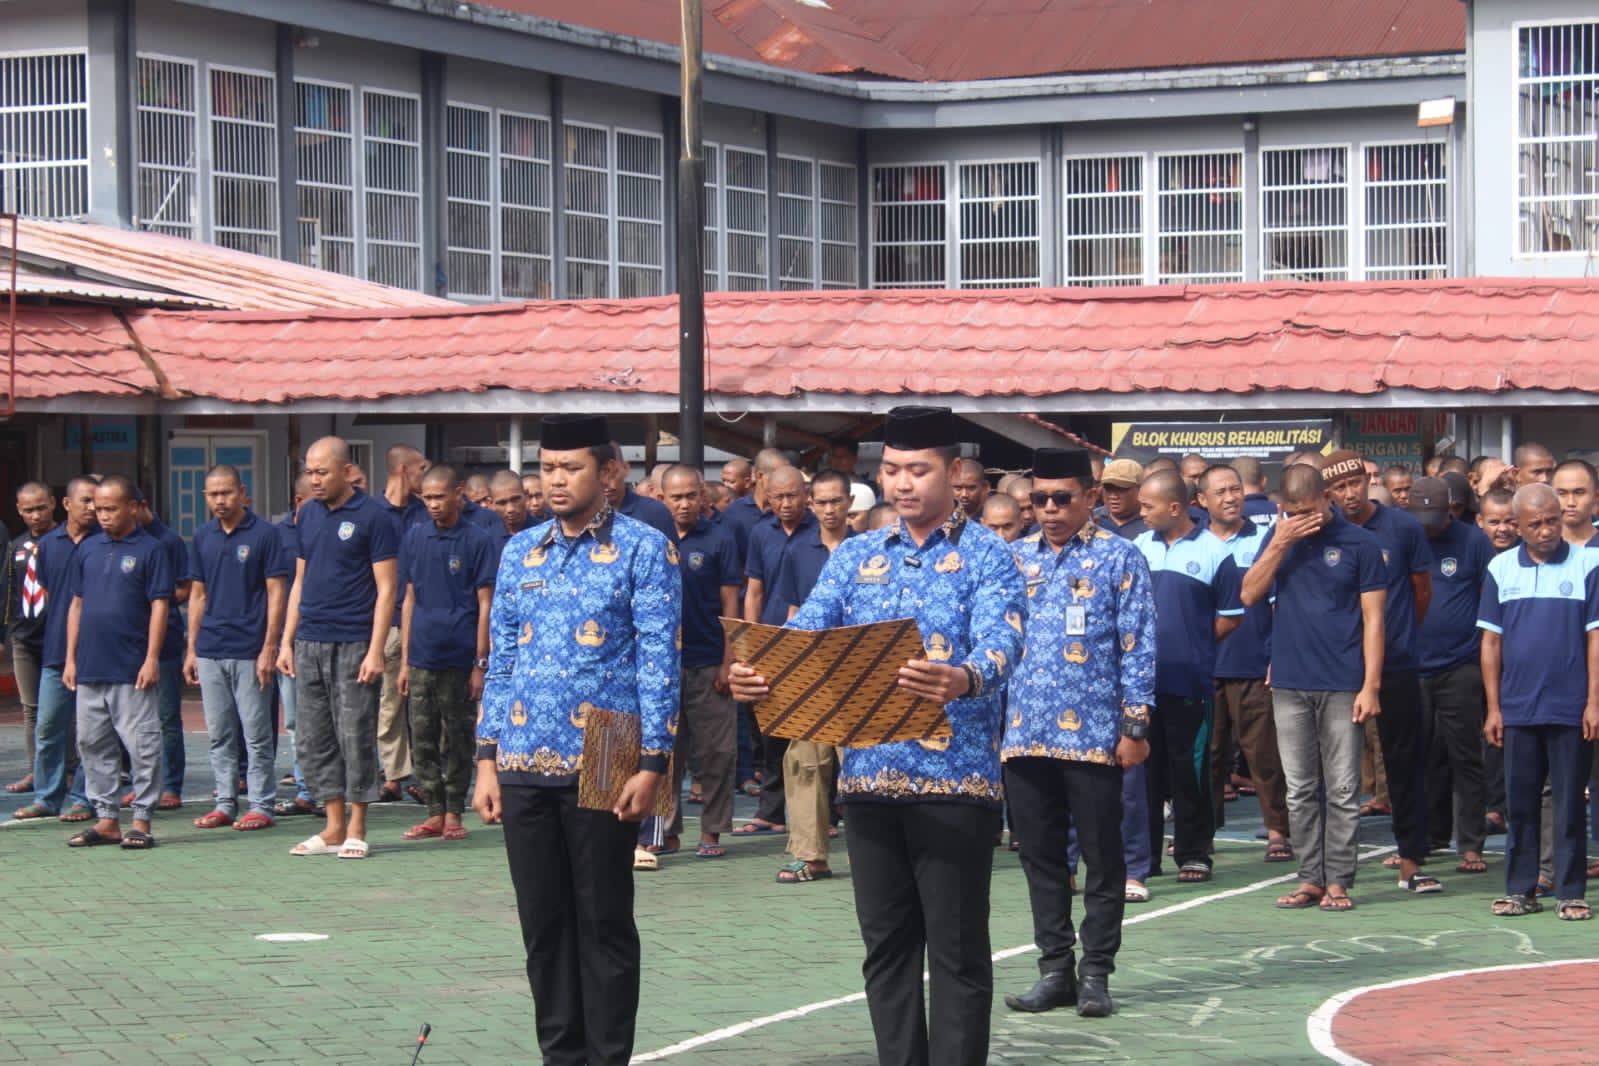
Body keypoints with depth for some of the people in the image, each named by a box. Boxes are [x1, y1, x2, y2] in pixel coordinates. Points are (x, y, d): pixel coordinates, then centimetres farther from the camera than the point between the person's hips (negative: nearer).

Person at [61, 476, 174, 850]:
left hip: (132, 669, -6)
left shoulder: (151, 550, -3)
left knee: (141, 745, -3)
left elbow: (160, 606, -6)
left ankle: (141, 821, 3)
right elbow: (77, 605, 15)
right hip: (90, 668, 6)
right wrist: (71, 658, 10)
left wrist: (152, 659, -13)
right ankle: (106, 819, 16)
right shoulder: (88, 550, 12)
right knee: (92, 744, 8)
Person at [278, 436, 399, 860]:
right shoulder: (309, 514, 13)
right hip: (309, 644, 6)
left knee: (356, 737, -2)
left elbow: (385, 589, -7)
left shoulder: (373, 517, -5)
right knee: (313, 740, 7)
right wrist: (287, 641, 12)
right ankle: (334, 827, 14)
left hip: (353, 645, -6)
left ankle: (356, 829, 6)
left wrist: (375, 651, -14)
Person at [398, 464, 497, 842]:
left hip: (459, 659, -3)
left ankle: (454, 814, 12)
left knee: (457, 741, 4)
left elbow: (484, 605, -2)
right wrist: (404, 659, 8)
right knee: (423, 741, 5)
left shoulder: (478, 541, -3)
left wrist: (480, 664, -6)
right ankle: (434, 813, 12)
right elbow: (410, 599, 12)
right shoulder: (415, 538, 8)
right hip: (422, 658, 4)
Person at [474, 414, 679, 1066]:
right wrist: (487, 759, 8)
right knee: (543, 924, 9)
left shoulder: (643, 549, -2)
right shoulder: (521, 552, 13)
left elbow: (659, 661, -6)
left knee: (603, 924, 1)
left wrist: (652, 764, -12)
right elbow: (501, 660, 15)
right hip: (524, 767, 5)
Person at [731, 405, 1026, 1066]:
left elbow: (999, 644, -18)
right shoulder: (855, 556, 13)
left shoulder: (986, 557, -2)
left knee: (956, 952, -2)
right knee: (886, 947, 10)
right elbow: (804, 637, 5)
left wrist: (962, 679, -41)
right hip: (868, 778, 5)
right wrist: (757, 675, -17)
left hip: (955, 780, -5)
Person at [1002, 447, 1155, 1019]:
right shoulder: (1015, 558, 12)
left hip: (1093, 734, -4)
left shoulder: (1119, 558, 0)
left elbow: (1137, 647, -3)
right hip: (1024, 733, 4)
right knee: (1040, 856, 8)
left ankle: (1095, 972, 10)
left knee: (1102, 857, 2)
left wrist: (1134, 726, -8)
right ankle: (1055, 969, 16)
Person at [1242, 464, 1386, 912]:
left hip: (1342, 686, -4)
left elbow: (1372, 619, -2)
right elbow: (1250, 595, 3)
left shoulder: (1359, 543, -2)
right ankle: (1310, 879, 13)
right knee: (1300, 791, 7)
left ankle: (1338, 881, 4)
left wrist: (1370, 686, -9)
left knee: (1342, 790, -1)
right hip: (1289, 685, 4)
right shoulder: (1279, 535, 10)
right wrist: (1279, 543, -8)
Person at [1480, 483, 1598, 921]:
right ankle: (1520, 889, 15)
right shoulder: (1501, 569, 6)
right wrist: (1493, 708, 4)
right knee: (1520, 803, 7)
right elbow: (1491, 642, 8)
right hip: (1518, 708, 2)